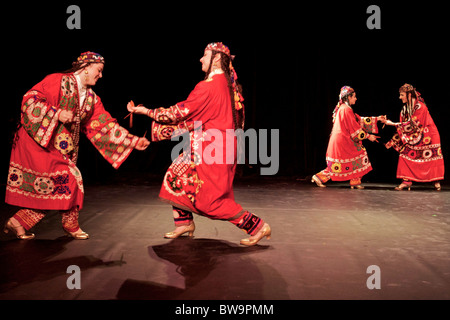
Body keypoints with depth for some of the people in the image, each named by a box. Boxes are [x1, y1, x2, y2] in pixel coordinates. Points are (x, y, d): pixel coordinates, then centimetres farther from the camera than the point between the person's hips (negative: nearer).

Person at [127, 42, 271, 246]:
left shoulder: (209, 86, -19)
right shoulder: (227, 83, 10)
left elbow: (180, 112, -15)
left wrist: (146, 111, -4)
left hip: (211, 148, -10)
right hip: (212, 145, 10)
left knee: (211, 198, -3)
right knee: (176, 176, 15)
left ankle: (257, 226, 3)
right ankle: (184, 223, 24)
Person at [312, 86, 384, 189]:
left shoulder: (342, 108, 17)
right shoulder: (346, 109, -14)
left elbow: (359, 120, 21)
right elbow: (355, 128, -13)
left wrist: (376, 119, 21)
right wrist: (368, 136, -5)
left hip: (341, 141, 10)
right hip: (342, 141, -10)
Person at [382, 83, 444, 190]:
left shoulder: (420, 107, -21)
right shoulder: (405, 108, 1)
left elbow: (412, 125, -26)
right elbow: (403, 127, 5)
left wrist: (393, 124, -26)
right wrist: (392, 141, 1)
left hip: (427, 136, -6)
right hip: (413, 137, 6)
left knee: (431, 158, 2)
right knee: (405, 154, -8)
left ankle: (436, 181, 18)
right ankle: (407, 181, -8)